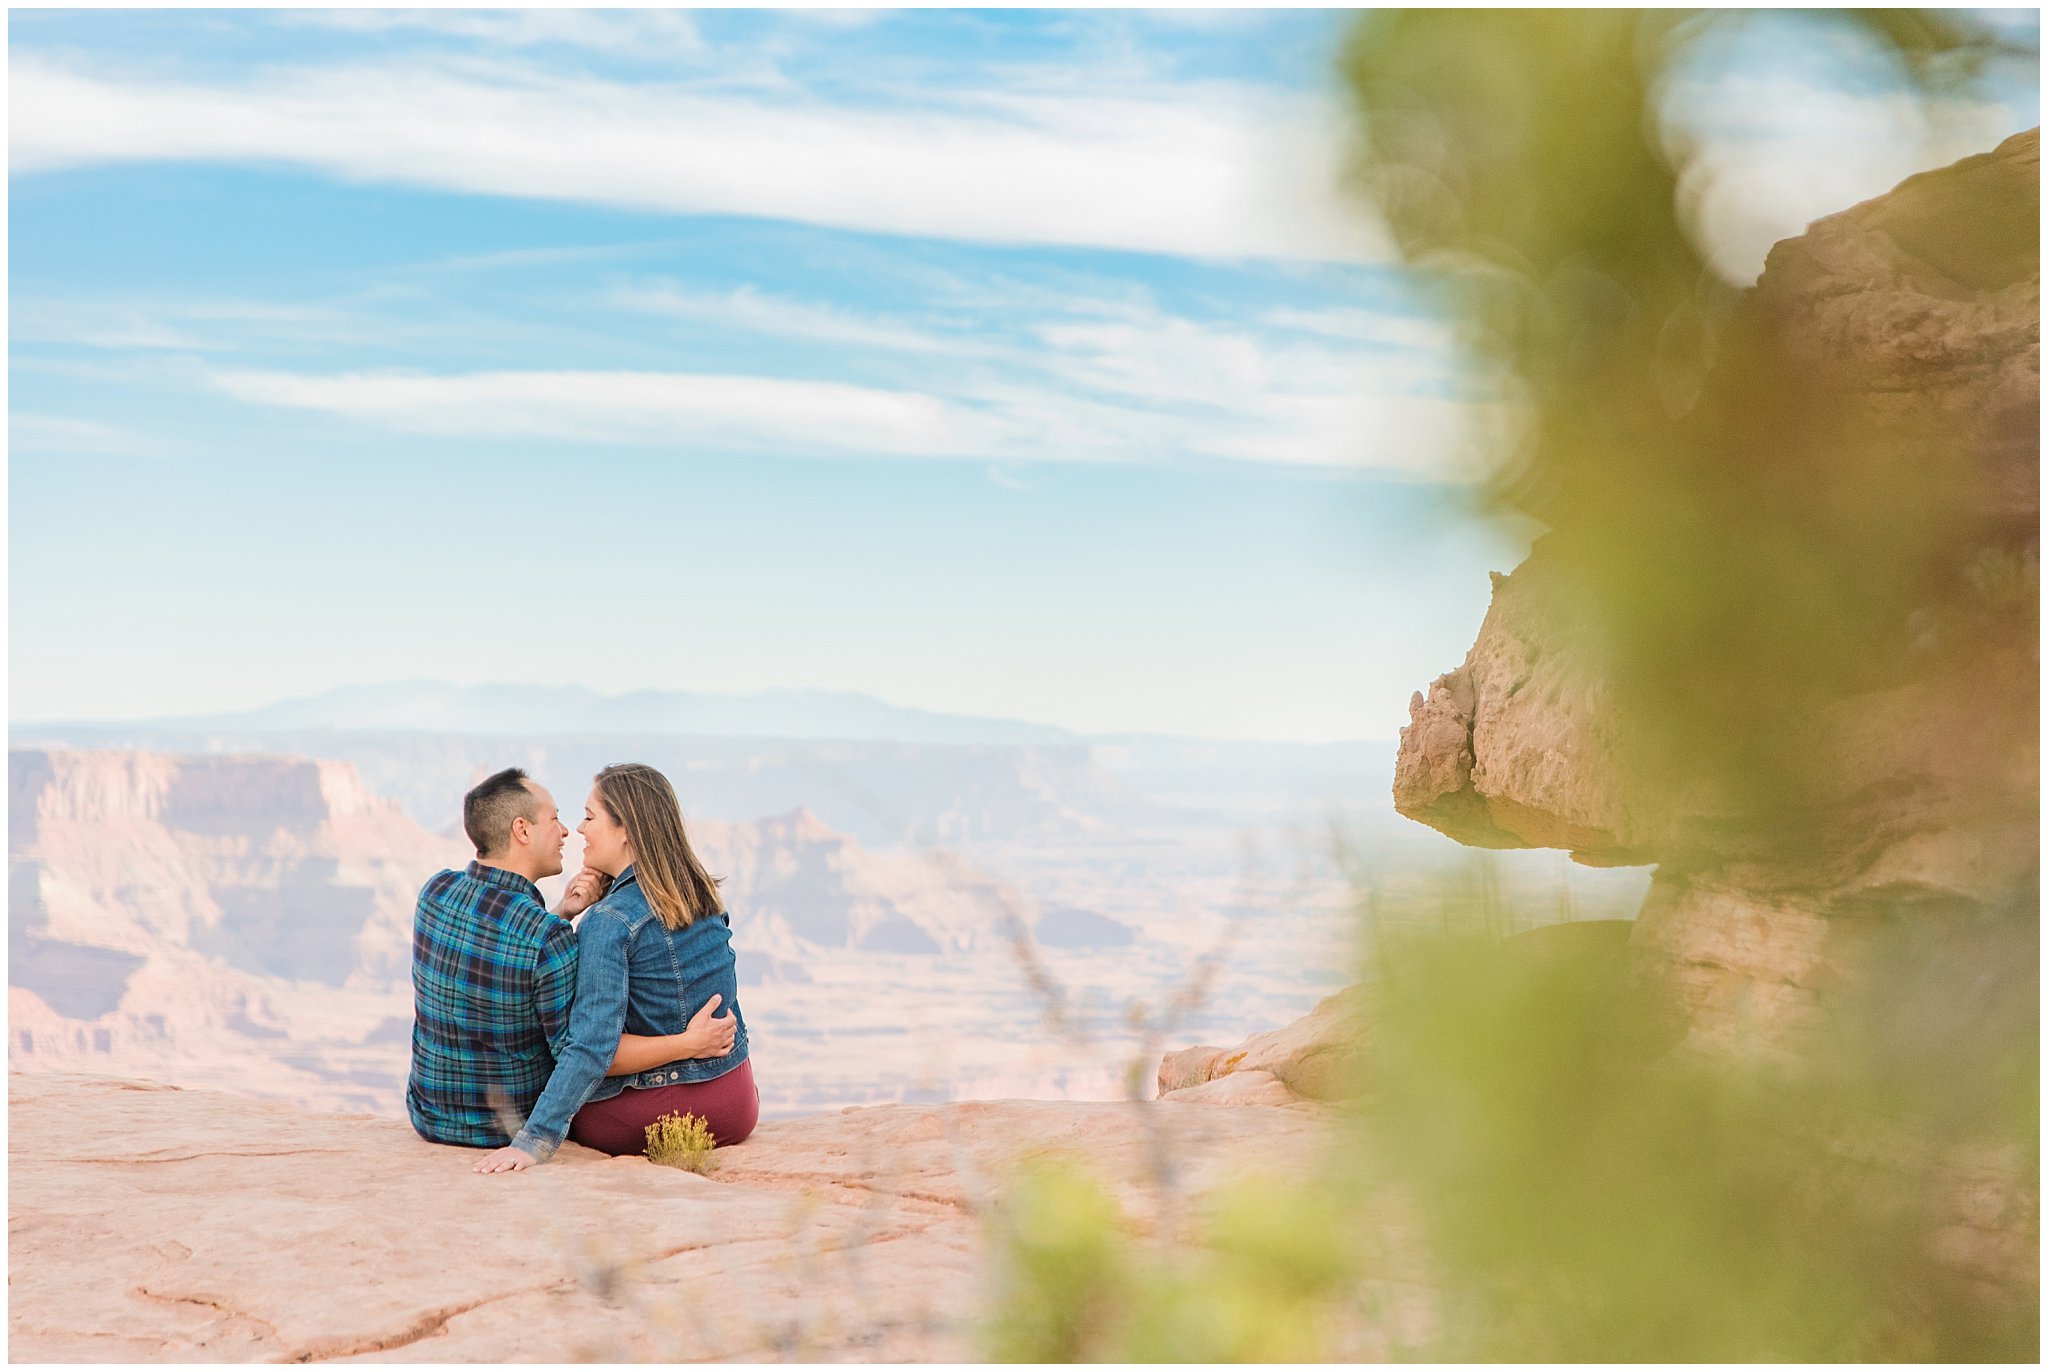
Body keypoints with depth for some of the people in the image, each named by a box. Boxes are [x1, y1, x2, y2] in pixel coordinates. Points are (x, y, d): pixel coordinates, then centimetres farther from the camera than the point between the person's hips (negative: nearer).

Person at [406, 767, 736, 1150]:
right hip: (515, 1128, -4)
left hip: (431, 1118, 5)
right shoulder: (547, 936, -27)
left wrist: (561, 913, -4)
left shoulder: (435, 892, -9)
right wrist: (688, 1044, -17)